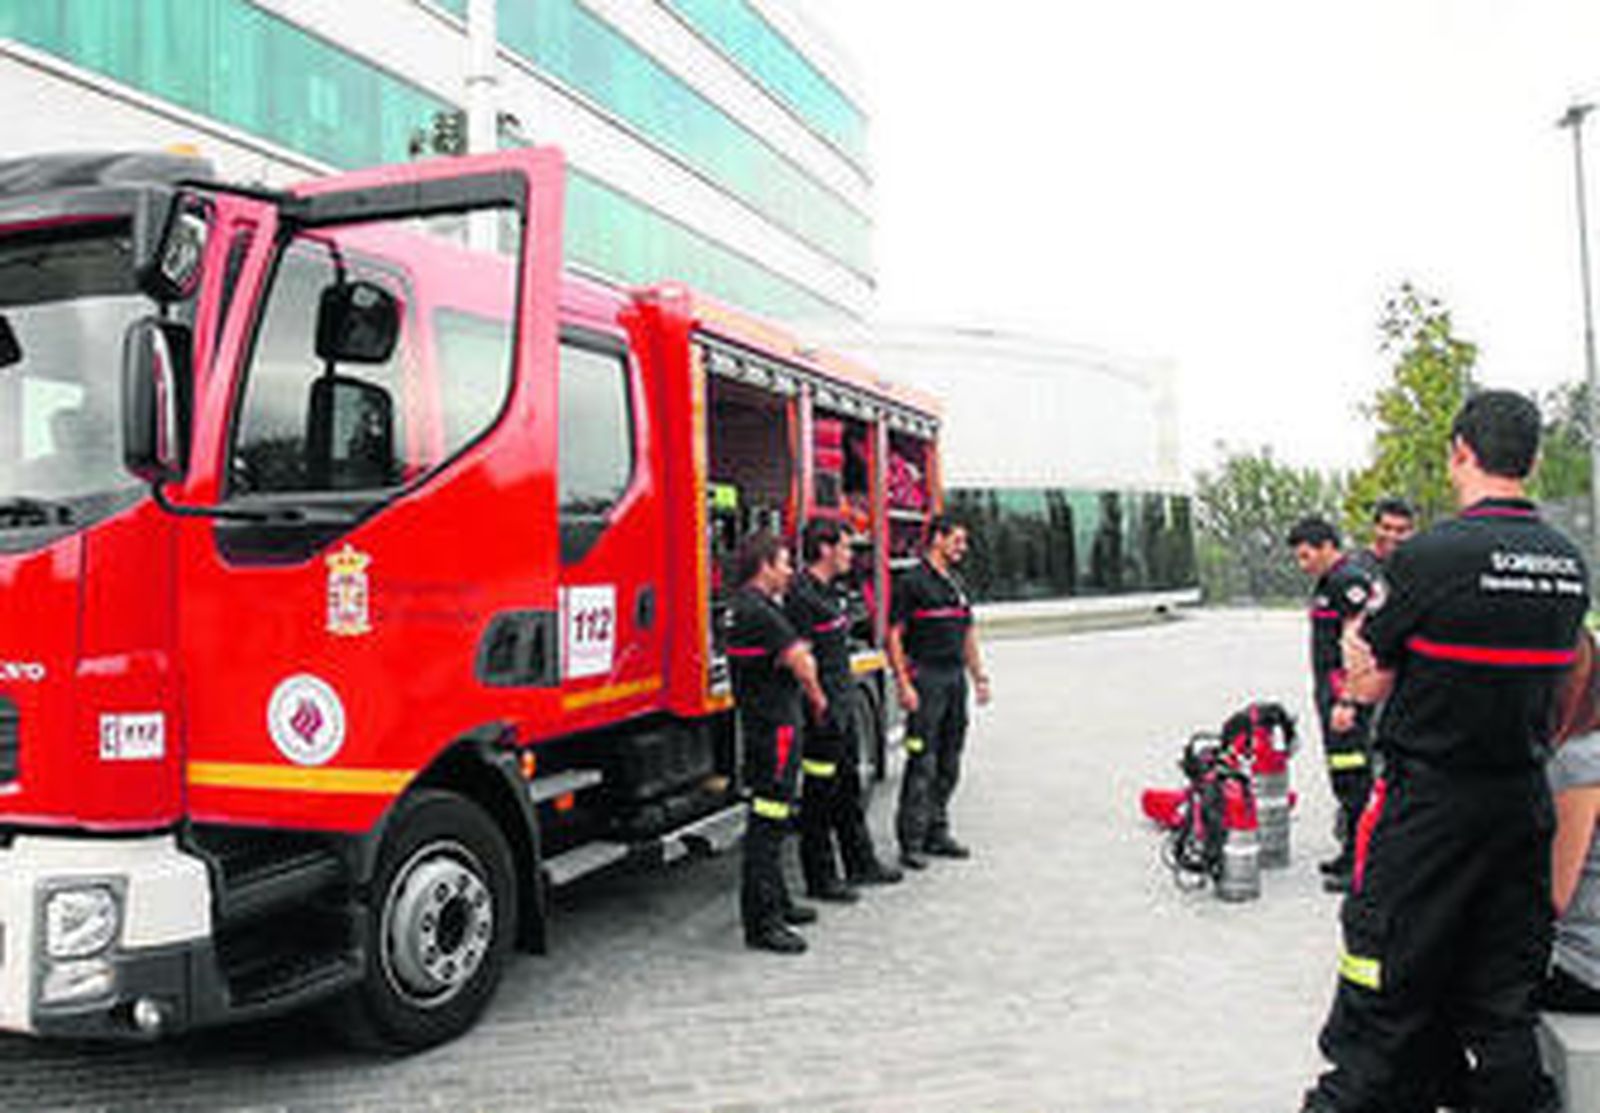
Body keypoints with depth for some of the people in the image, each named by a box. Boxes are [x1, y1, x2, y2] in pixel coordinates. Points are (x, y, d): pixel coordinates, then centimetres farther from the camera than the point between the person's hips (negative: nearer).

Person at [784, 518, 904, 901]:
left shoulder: (833, 592, 13)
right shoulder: (802, 595, -18)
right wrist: (818, 706, -21)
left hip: (843, 706, 10)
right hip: (822, 712, -10)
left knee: (848, 789, 19)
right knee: (820, 795, 1)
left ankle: (861, 863, 31)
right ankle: (820, 879, 10)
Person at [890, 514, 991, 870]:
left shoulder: (956, 585, 16)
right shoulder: (912, 583, -7)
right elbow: (894, 635, -11)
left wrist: (979, 676, 16)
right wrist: (903, 684, -17)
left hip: (955, 678, 8)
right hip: (926, 678, -8)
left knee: (949, 762, 11)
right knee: (922, 763, -8)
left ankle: (937, 832, 20)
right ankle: (911, 842, -3)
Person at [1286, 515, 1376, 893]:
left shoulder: (1349, 582, -14)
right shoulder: (1327, 583, 18)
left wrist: (1347, 701, -25)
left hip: (1346, 696, -11)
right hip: (1331, 694, 11)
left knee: (1352, 777, -9)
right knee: (1343, 779, 15)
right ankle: (1351, 854, 23)